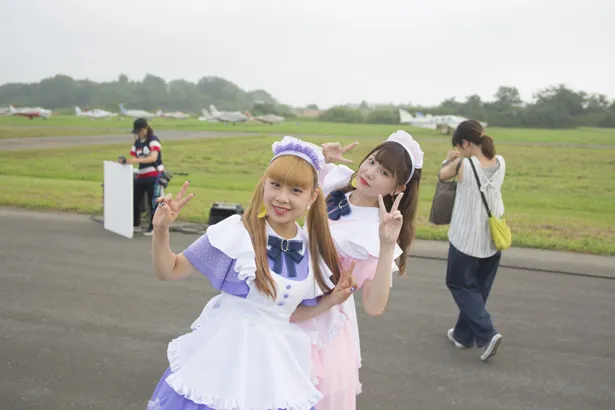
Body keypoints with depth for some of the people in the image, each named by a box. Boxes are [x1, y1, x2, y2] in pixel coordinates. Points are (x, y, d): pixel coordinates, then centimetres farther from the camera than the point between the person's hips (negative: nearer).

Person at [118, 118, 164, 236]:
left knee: (153, 202, -4)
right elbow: (133, 158, 8)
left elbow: (153, 157, -25)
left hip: (154, 175, -7)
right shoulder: (136, 143, 10)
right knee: (135, 200, 9)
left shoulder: (153, 140, -11)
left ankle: (153, 227, 7)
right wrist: (125, 161, -15)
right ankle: (136, 224, 24)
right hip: (141, 175, 7)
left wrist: (136, 160, -36)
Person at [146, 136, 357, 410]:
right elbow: (169, 271, -8)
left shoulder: (312, 250, -2)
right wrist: (161, 231, -23)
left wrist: (332, 299, -2)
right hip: (226, 355, -3)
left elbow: (292, 313, 9)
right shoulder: (236, 233, -15)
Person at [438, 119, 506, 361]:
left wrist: (450, 160, 17)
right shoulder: (501, 163, -3)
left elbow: (443, 176, 2)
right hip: (493, 239, 6)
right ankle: (464, 335, 31)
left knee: (460, 285, 11)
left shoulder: (464, 165, -17)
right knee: (479, 288, 18)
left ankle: (487, 333, -2)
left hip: (467, 239, -6)